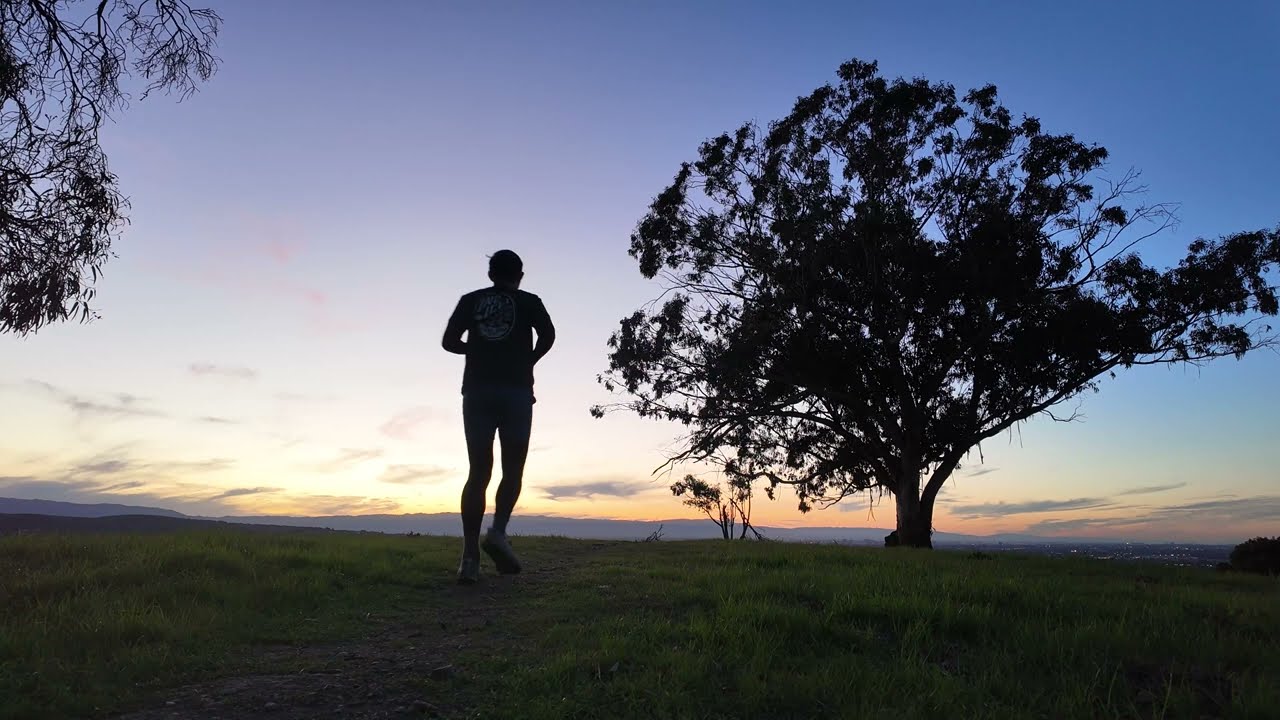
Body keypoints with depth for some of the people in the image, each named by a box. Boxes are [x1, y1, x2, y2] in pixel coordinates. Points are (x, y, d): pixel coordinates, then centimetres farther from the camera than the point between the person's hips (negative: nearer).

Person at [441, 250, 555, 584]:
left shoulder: (470, 300, 14)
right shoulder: (528, 302, 9)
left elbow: (449, 341, 6)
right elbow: (548, 335, -6)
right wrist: (528, 362, 9)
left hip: (477, 391, 2)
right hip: (516, 392, -2)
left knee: (478, 473, 2)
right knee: (512, 470, 6)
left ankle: (470, 554, -6)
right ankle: (498, 531, -17)